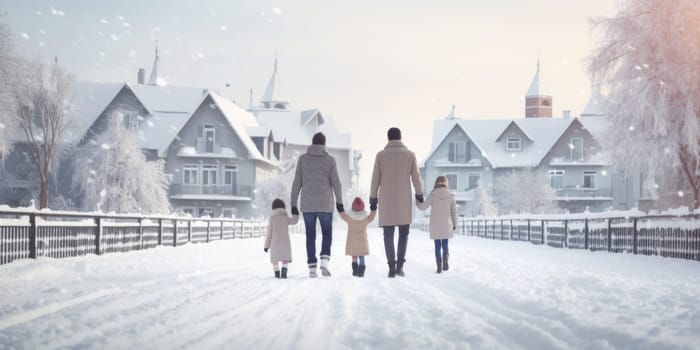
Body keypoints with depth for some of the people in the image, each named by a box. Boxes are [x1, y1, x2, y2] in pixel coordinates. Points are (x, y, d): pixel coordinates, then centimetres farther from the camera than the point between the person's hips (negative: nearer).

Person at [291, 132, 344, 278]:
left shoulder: (303, 158, 2)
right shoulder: (330, 159, -1)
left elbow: (296, 182, 0)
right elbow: (336, 182, -5)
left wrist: (293, 204, 3)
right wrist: (339, 201, 4)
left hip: (307, 204, 1)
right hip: (325, 204, -1)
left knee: (310, 236, 9)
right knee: (327, 233, 13)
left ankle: (312, 267, 3)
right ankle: (324, 260, -9)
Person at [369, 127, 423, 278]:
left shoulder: (381, 155, -1)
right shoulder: (410, 155, 0)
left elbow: (375, 179, 0)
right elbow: (416, 177, 4)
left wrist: (373, 199, 8)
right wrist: (419, 194, 20)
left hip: (386, 200, 0)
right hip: (404, 200, 0)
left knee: (388, 235, 6)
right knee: (403, 233, 13)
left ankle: (392, 268, 1)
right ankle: (400, 265, -1)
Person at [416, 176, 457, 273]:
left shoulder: (432, 195, -7)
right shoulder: (450, 196, -2)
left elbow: (423, 207, -4)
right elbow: (454, 211, 3)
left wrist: (416, 202, 16)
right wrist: (454, 224, 13)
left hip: (435, 225, -1)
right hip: (446, 225, 1)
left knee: (437, 245, 7)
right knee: (445, 244, 13)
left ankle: (439, 266, 1)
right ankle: (445, 261, -9)